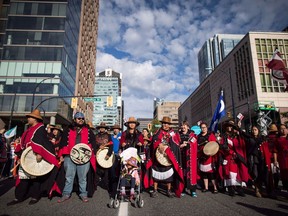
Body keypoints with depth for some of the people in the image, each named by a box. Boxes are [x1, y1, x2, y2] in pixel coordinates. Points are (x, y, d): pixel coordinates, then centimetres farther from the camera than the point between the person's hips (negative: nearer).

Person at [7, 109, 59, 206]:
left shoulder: (40, 128, -8)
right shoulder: (30, 129, 20)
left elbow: (41, 141, -21)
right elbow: (24, 142, 25)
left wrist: (39, 153, -30)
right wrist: (20, 153, 21)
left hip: (34, 157, -8)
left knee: (35, 177, 1)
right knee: (23, 176, 8)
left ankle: (35, 197, 11)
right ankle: (19, 197, 15)